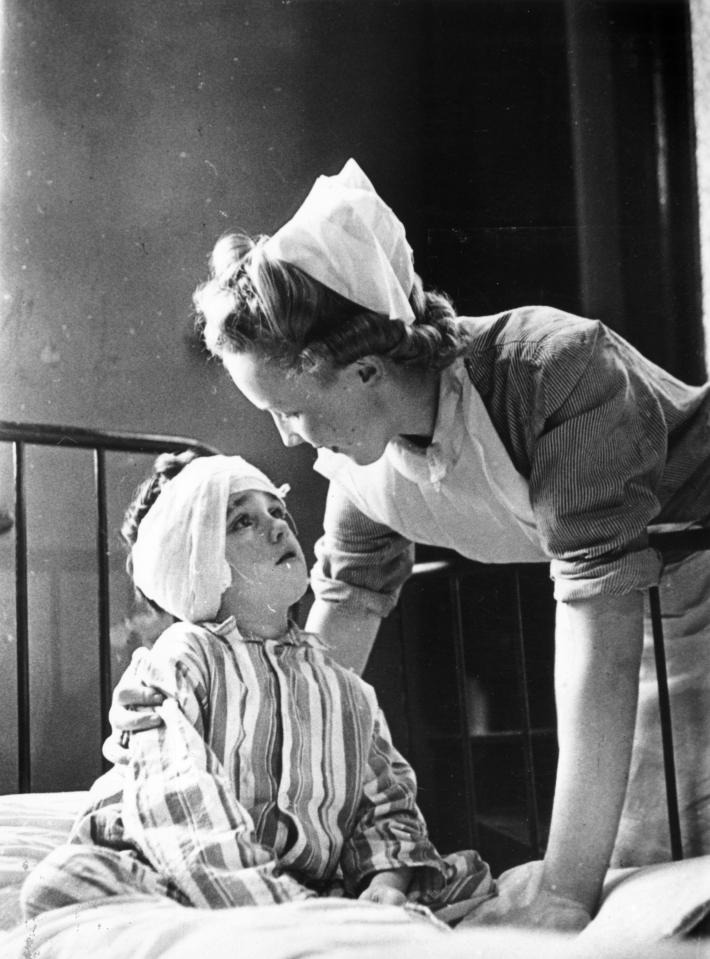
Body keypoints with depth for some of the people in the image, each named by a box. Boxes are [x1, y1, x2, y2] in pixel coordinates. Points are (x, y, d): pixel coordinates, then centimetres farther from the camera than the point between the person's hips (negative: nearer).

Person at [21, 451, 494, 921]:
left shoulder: (343, 682, 14)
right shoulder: (181, 657, -3)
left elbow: (387, 799, 12)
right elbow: (174, 800, -18)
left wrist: (387, 881, -12)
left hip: (318, 884, 2)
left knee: (468, 882, -18)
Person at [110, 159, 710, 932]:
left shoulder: (557, 368, -34)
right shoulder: (362, 467, -12)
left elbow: (598, 632, -38)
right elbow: (325, 661, 0)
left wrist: (566, 892, -40)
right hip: (646, 607, 6)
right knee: (634, 852, 0)